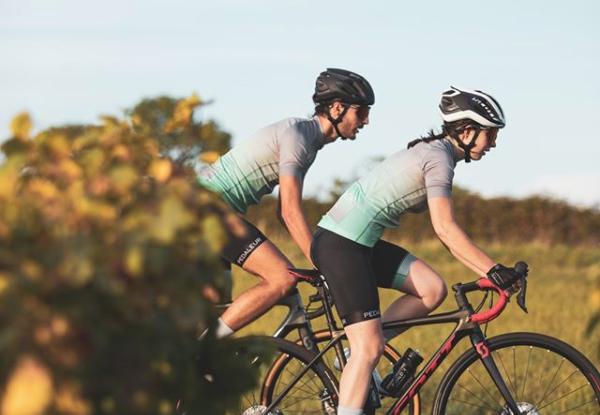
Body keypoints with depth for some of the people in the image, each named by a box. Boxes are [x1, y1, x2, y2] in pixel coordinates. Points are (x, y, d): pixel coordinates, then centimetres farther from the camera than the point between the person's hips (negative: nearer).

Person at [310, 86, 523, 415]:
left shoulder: (431, 152, 16)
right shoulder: (439, 158, -13)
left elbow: (445, 231, 19)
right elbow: (445, 229, -21)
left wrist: (486, 271, 15)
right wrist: (493, 270, -21)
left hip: (357, 241, 9)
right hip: (340, 244, -9)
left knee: (433, 289, 4)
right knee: (368, 349, -11)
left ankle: (358, 355, 8)